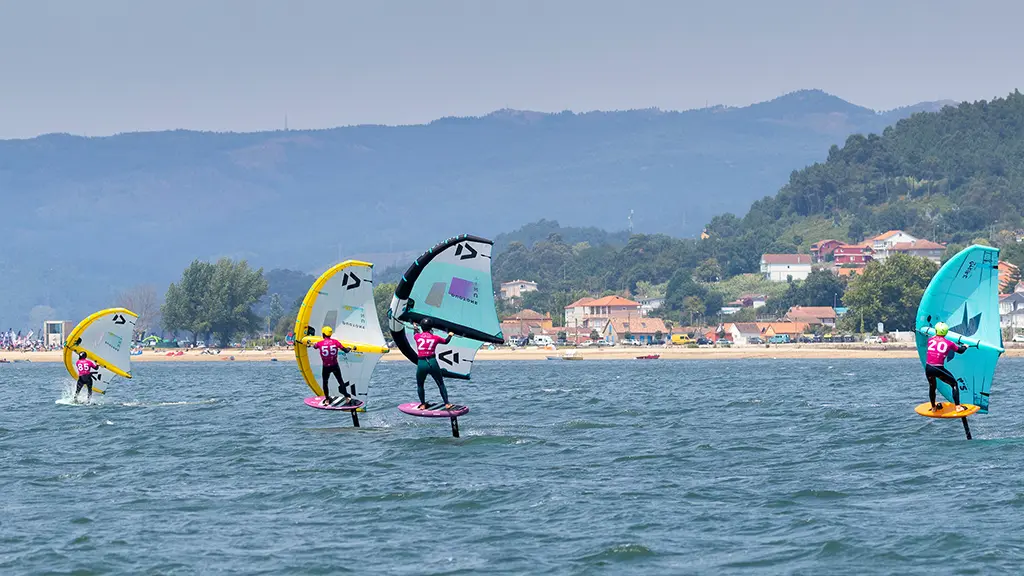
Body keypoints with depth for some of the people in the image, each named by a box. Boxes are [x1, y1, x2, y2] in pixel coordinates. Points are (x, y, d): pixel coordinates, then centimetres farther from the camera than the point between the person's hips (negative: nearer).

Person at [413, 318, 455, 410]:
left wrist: (416, 329, 53)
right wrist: (450, 335, 44)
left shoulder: (417, 336, 2)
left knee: (420, 385, 21)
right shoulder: (435, 338, 2)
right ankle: (447, 404, 12)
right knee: (441, 384, 14)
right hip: (432, 363, 0)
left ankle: (423, 405, 18)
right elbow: (446, 341, 22)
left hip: (421, 364, 0)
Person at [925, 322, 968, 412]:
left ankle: (933, 407, 43)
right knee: (954, 384, 14)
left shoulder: (930, 340, 6)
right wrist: (965, 347, 36)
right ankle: (958, 407, 7)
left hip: (928, 368, 4)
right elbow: (960, 351, 15)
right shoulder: (949, 343, 0)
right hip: (938, 369, -3)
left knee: (932, 386, 28)